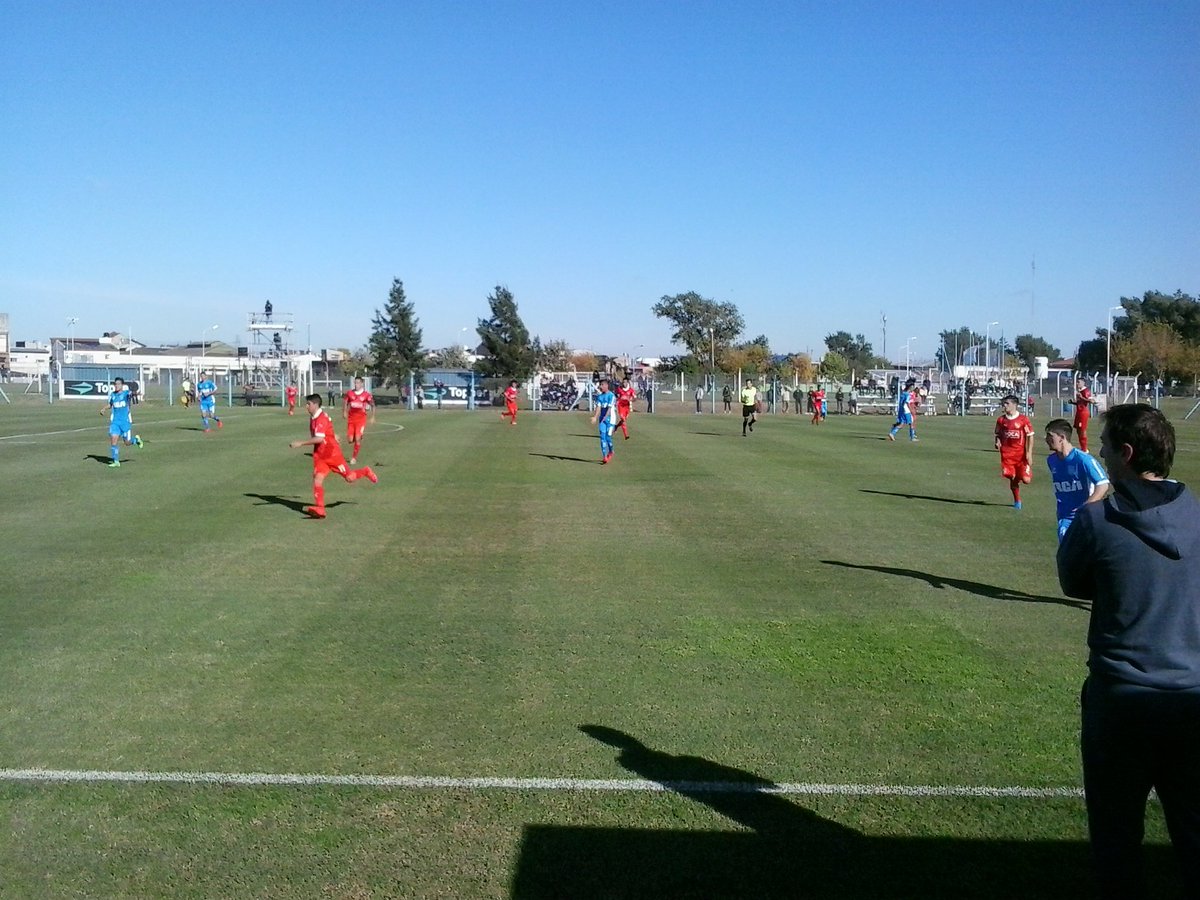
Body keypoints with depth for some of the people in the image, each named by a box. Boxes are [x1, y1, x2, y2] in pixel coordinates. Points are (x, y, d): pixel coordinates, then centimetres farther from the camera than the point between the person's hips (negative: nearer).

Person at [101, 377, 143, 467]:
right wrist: (104, 409, 8)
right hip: (115, 421, 3)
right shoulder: (112, 394, 8)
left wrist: (133, 393, -53)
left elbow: (130, 394, -29)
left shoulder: (126, 393, -6)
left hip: (126, 421, -3)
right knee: (113, 439, -10)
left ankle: (136, 439, 36)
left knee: (127, 443, 2)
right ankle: (116, 462, -4)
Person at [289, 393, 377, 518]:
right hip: (319, 455, 7)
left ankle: (366, 472, 35)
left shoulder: (321, 418, -22)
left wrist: (300, 443, -34)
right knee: (317, 479, -11)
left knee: (349, 477, 4)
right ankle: (319, 509, -17)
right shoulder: (312, 417, 6)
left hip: (332, 453, -7)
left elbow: (319, 439, -32)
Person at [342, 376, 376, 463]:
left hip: (361, 419, -3)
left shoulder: (366, 394, -5)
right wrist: (344, 412, 4)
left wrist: (373, 417, 0)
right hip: (351, 419, 3)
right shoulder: (349, 393, 2)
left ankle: (354, 457, 4)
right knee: (350, 440, 1)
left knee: (357, 439, -10)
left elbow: (372, 405, 4)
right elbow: (345, 402, 16)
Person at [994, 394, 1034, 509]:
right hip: (1007, 454, 3)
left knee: (1026, 480, -10)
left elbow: (1030, 436, -1)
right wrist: (998, 442, -5)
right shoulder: (1001, 420, 6)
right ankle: (1017, 501, 19)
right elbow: (998, 434, 18)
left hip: (1021, 454, -2)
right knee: (1012, 478, 1)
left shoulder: (1023, 420, -5)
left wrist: (1029, 453, -7)